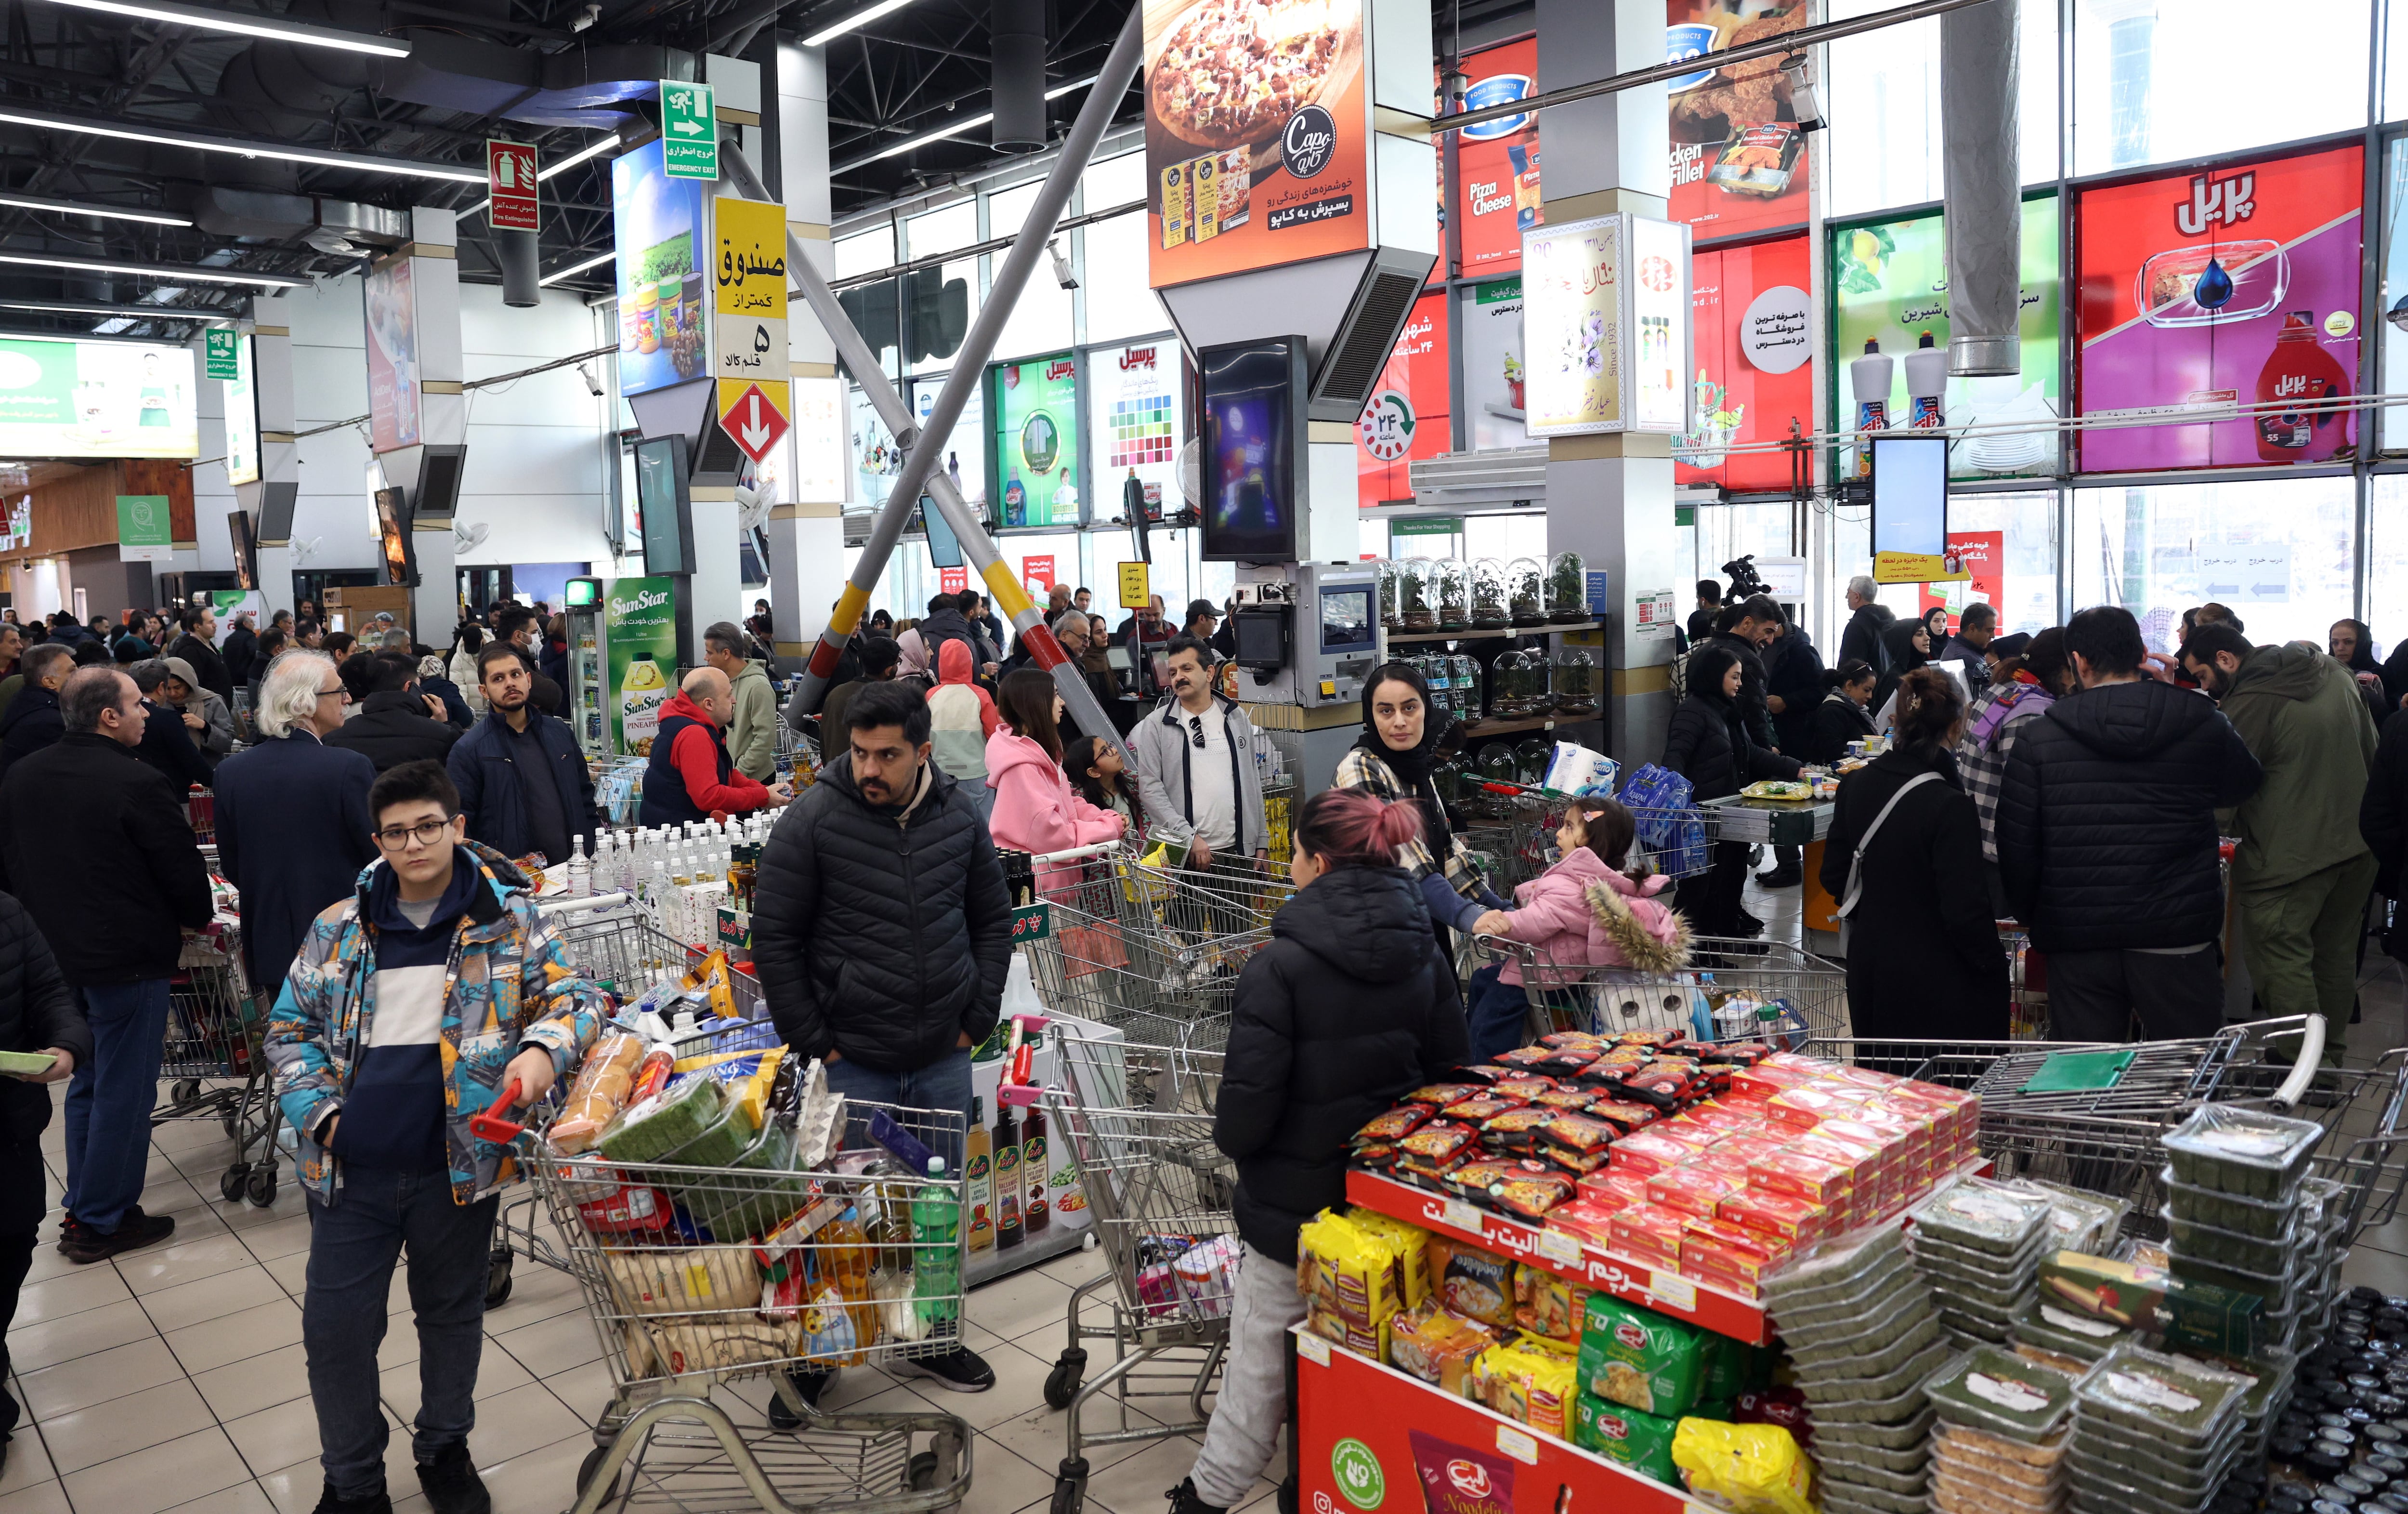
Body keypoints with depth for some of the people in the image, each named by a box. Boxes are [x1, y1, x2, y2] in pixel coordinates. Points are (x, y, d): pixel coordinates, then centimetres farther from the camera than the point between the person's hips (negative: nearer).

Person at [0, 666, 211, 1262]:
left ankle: (83, 1206, 30)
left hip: (57, 954, 8)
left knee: (87, 1082, 21)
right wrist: (192, 920, 5)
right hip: (128, 957, -8)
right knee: (124, 1090, 4)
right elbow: (182, 868, -15)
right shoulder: (135, 784, -20)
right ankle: (102, 1223, 13)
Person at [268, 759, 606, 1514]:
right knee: (335, 1327, 8)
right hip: (350, 1168, 1)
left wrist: (543, 1048, -25)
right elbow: (290, 1027, 9)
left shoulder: (507, 919, -4)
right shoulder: (338, 929, 2)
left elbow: (576, 994, -4)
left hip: (459, 1162, -1)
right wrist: (319, 1111, -5)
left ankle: (445, 1448, 40)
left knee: (452, 1313, 17)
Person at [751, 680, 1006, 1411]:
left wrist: (978, 1018, 4)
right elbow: (774, 942, -7)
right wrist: (814, 1044, -9)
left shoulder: (960, 817, 0)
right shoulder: (810, 821, -11)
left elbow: (993, 920, 11)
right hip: (850, 1063, -4)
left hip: (944, 1061, 4)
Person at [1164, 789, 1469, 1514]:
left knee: (1263, 1358, 11)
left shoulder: (1280, 966, -22)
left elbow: (1249, 1100, -22)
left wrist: (1232, 1139, 0)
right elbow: (1448, 1065, 6)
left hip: (1299, 1201, -5)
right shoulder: (1422, 954, -3)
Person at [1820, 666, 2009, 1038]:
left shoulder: (1855, 784, -2)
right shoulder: (1951, 807, -22)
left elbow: (1833, 878, 7)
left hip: (1869, 967, 7)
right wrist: (1994, 964, -5)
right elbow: (1965, 911, -20)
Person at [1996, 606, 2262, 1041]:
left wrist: (2032, 917, 12)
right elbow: (2245, 784, 21)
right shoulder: (2204, 725, -1)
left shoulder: (2038, 738, -5)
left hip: (2077, 941, 0)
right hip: (2177, 939, 1)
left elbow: (2015, 846, -3)